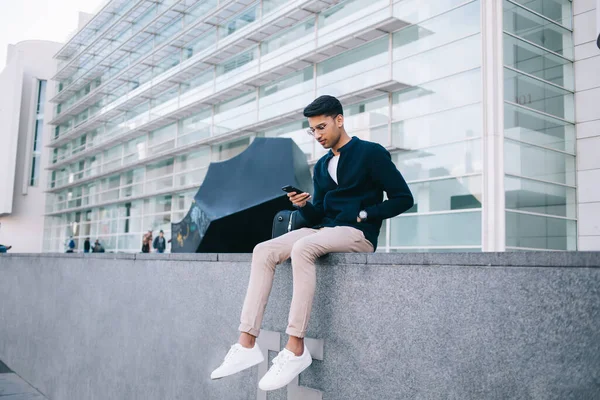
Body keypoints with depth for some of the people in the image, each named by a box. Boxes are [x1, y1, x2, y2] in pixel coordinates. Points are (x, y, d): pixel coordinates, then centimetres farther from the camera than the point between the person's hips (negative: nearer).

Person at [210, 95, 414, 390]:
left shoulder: (371, 153, -1)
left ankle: (295, 349, -33)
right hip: (324, 230, 7)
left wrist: (362, 214, -12)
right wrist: (304, 206, -5)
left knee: (302, 248, -36)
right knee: (263, 252, -15)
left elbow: (403, 198, -5)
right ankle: (247, 345, -21)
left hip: (357, 234, -7)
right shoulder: (321, 166, 20)